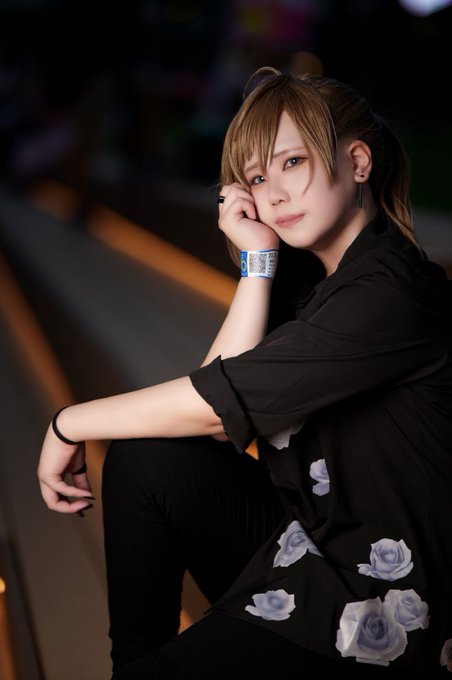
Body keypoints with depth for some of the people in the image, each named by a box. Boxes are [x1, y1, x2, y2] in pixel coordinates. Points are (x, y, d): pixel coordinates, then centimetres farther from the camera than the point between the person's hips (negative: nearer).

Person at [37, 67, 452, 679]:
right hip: (301, 533, 8)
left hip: (372, 608, -8)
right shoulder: (305, 272, 7)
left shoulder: (393, 295, -22)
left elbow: (214, 404, -21)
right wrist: (258, 261, -10)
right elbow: (224, 402, -7)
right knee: (145, 457, -8)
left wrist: (71, 423, -8)